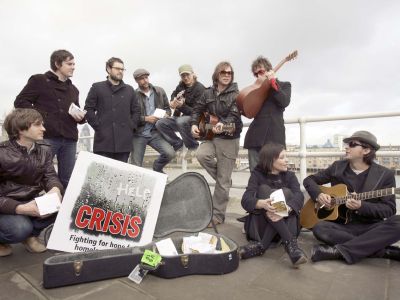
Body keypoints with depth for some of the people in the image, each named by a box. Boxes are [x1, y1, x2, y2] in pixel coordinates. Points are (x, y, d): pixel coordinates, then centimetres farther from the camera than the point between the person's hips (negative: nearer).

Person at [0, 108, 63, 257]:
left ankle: (30, 234, 7)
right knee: (21, 228, -33)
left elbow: (50, 176, -8)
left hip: (29, 203, 6)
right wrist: (20, 208, -33)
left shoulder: (44, 150, -2)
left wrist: (55, 189, -33)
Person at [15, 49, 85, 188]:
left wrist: (80, 116, 3)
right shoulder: (39, 80, 6)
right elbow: (20, 101, 1)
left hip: (69, 140, 5)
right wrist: (39, 116, -10)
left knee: (67, 179, 6)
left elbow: (79, 117, 26)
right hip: (46, 137, -5)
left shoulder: (73, 89, 22)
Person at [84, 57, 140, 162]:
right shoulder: (97, 87, 9)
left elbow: (136, 111, 18)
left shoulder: (129, 90, 17)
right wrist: (98, 126, -4)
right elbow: (88, 109, 5)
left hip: (124, 142, 3)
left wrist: (131, 127, 5)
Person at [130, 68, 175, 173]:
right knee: (136, 167, -1)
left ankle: (157, 167, 15)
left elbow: (167, 108, 14)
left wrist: (166, 115, -7)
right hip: (138, 134, -2)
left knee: (170, 153, -17)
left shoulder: (159, 91, 7)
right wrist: (145, 118, -16)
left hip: (155, 132, 2)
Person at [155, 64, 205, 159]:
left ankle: (193, 147, -15)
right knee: (160, 124, -12)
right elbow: (174, 94, 28)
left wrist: (182, 106, -32)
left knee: (181, 121, -40)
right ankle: (178, 145, 2)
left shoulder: (199, 88, -15)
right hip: (179, 117, 7)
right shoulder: (181, 85, 4)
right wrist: (173, 101, 4)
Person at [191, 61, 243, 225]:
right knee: (201, 155, -28)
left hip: (229, 139, -4)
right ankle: (223, 179, 3)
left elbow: (235, 115, -17)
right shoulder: (208, 92, 9)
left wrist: (223, 124, -37)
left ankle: (218, 215, 14)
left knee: (223, 181, -1)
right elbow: (197, 109, 14)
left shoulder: (236, 94, -4)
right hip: (211, 136, 4)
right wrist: (194, 124, -5)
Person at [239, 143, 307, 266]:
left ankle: (261, 245, -31)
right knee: (264, 190, -24)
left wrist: (285, 209, -39)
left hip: (287, 224, 2)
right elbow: (246, 200, -17)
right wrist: (263, 203, -41)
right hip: (259, 224, -1)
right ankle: (290, 243, -36)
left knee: (286, 192, -22)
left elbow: (299, 197, -15)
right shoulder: (257, 175, -1)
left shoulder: (290, 176, 6)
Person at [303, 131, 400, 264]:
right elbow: (309, 180, 12)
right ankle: (386, 251, -23)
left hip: (371, 227, -1)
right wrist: (318, 195, -9)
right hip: (342, 226, 1)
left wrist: (361, 206, -23)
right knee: (319, 228, -30)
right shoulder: (337, 167, 5)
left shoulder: (385, 174, -1)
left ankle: (338, 251, -32)